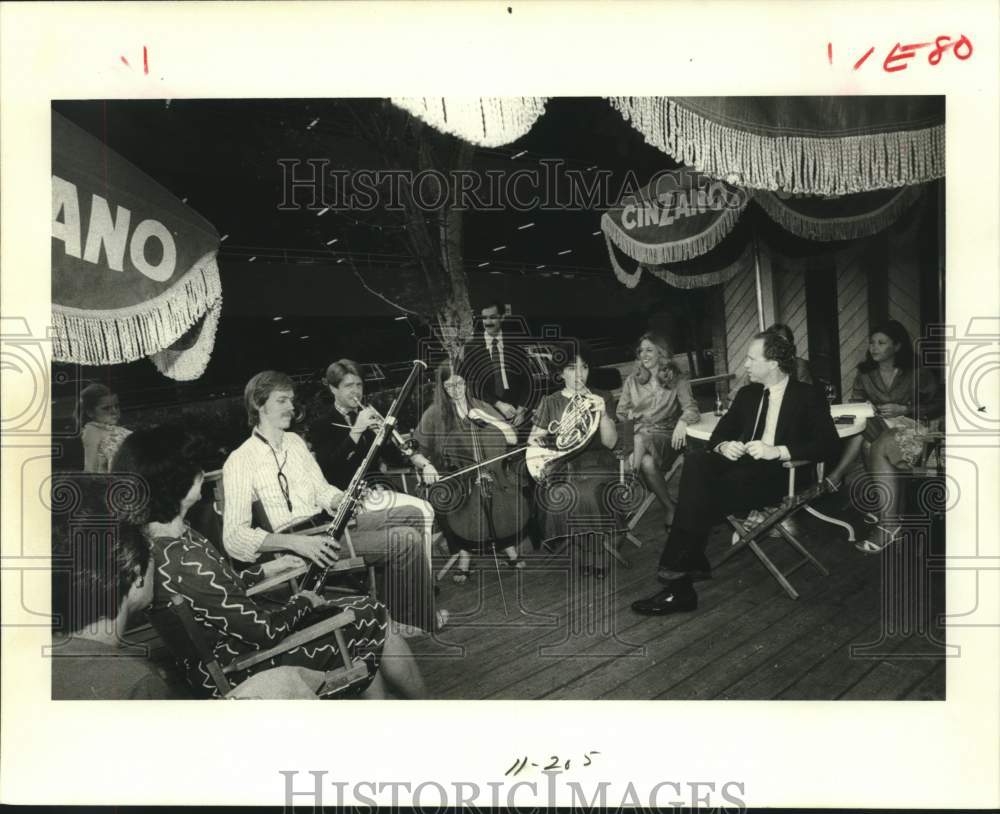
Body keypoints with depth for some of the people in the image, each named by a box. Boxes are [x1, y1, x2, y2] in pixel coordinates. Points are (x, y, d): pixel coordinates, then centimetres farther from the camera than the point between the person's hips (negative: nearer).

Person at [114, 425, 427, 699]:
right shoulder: (182, 561, -34)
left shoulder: (150, 537, -3)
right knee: (373, 622, 1)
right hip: (244, 670, -9)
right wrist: (302, 601, -8)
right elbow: (265, 631, -26)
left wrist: (263, 571, 10)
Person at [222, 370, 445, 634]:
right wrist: (296, 542, -29)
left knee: (407, 538, -9)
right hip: (287, 550, -8)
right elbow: (234, 536, -17)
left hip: (322, 531, 8)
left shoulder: (295, 441, 15)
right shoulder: (240, 461, -9)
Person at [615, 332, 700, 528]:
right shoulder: (632, 381, 15)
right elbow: (620, 413, 19)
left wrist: (682, 421, -29)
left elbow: (691, 408, -8)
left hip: (665, 437, -2)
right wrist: (629, 415, -3)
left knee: (641, 439, -36)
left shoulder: (677, 380, 7)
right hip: (638, 436, 2)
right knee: (647, 462, -33)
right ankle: (671, 509, -18)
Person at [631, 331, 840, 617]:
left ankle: (679, 573, -28)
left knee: (714, 493, -32)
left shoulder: (808, 396, 5)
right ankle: (691, 561, -33)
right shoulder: (747, 394, 22)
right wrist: (723, 446, -3)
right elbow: (721, 432, 22)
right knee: (695, 460, -27)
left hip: (782, 474, -5)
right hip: (743, 465, 5)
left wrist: (776, 451, -19)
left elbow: (828, 445, -7)